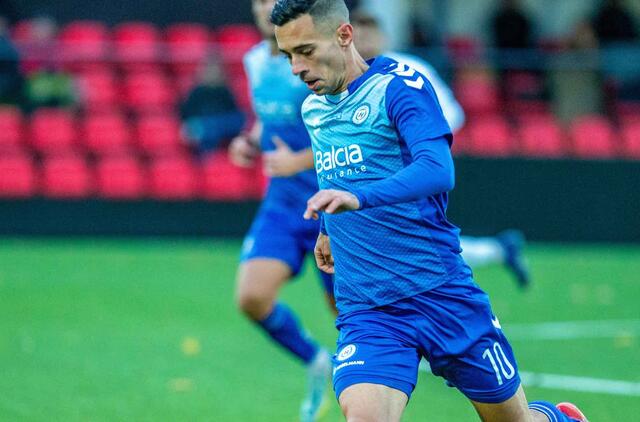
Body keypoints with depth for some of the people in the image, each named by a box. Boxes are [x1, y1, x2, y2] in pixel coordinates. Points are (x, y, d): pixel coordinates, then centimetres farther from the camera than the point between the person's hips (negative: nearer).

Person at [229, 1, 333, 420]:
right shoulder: (256, 60, 7)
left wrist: (298, 161, -22)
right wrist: (251, 142, 4)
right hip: (282, 205, 6)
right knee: (252, 296, -13)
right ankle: (317, 363, 13)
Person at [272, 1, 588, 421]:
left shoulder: (400, 85, -11)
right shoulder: (312, 109, 10)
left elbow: (438, 170, -28)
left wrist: (357, 198, -41)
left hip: (442, 293, -4)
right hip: (365, 311, 4)